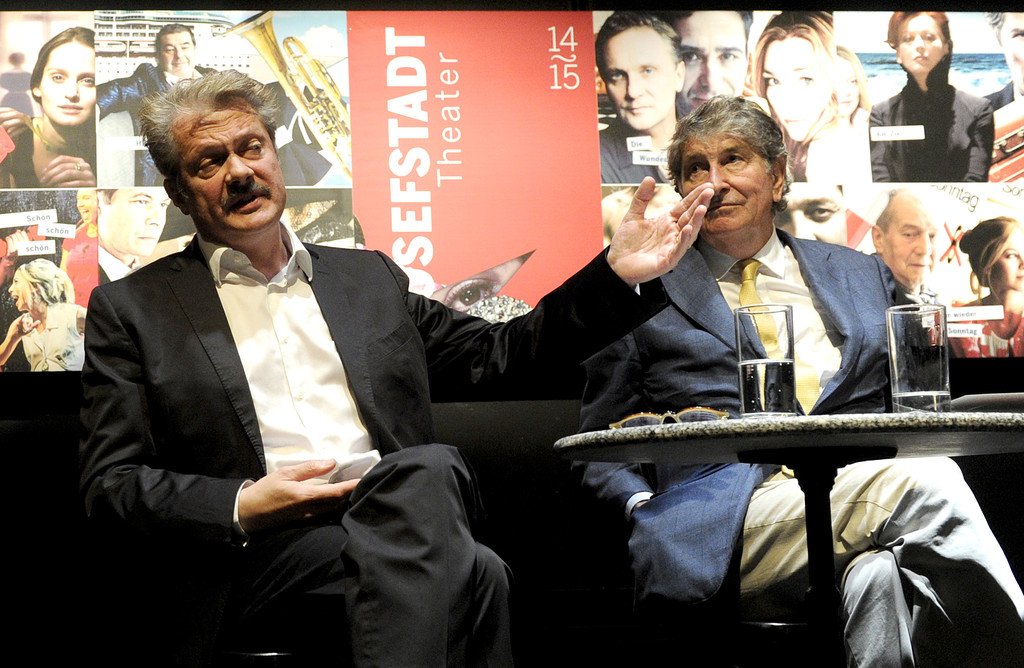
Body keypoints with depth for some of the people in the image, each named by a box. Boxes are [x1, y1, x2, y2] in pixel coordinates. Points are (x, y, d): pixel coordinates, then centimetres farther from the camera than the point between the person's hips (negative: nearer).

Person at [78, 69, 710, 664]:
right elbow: (110, 484, 5)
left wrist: (618, 275, 10)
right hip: (255, 553, -4)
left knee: (425, 471, -34)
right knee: (472, 574, -32)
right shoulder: (131, 309, 12)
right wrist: (240, 507, -12)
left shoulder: (367, 276, 23)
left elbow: (500, 356, 22)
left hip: (396, 518, 4)